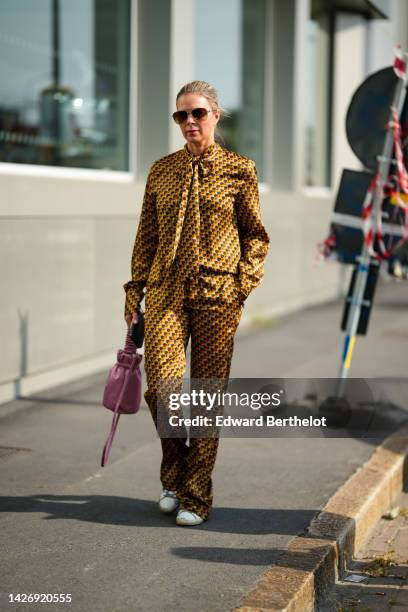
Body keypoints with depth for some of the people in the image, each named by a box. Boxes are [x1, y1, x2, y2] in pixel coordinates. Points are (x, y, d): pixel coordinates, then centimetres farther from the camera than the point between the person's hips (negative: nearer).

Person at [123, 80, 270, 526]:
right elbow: (146, 237, 15)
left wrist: (245, 281, -4)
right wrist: (134, 292, 10)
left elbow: (256, 235, 9)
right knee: (162, 384, -12)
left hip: (217, 293, -1)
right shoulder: (161, 171, 11)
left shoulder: (239, 170, 4)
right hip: (166, 289, 2)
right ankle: (173, 476, 15)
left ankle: (197, 496, 12)